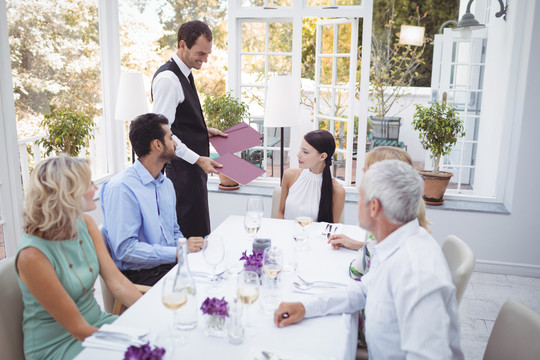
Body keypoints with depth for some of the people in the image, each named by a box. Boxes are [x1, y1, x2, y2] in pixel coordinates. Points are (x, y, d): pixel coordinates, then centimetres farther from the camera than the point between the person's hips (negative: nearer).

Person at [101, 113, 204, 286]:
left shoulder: (167, 184, 16)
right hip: (141, 276, -8)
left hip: (171, 265, 8)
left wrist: (186, 247, 1)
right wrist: (178, 252, -19)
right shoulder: (120, 188, -12)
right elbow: (125, 249, -18)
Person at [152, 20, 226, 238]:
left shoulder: (184, 74, 14)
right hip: (182, 168, -10)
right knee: (190, 230, -5)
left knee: (197, 230, 16)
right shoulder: (168, 79, -17)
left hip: (193, 165, 10)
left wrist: (204, 131, 11)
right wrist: (198, 159, -22)